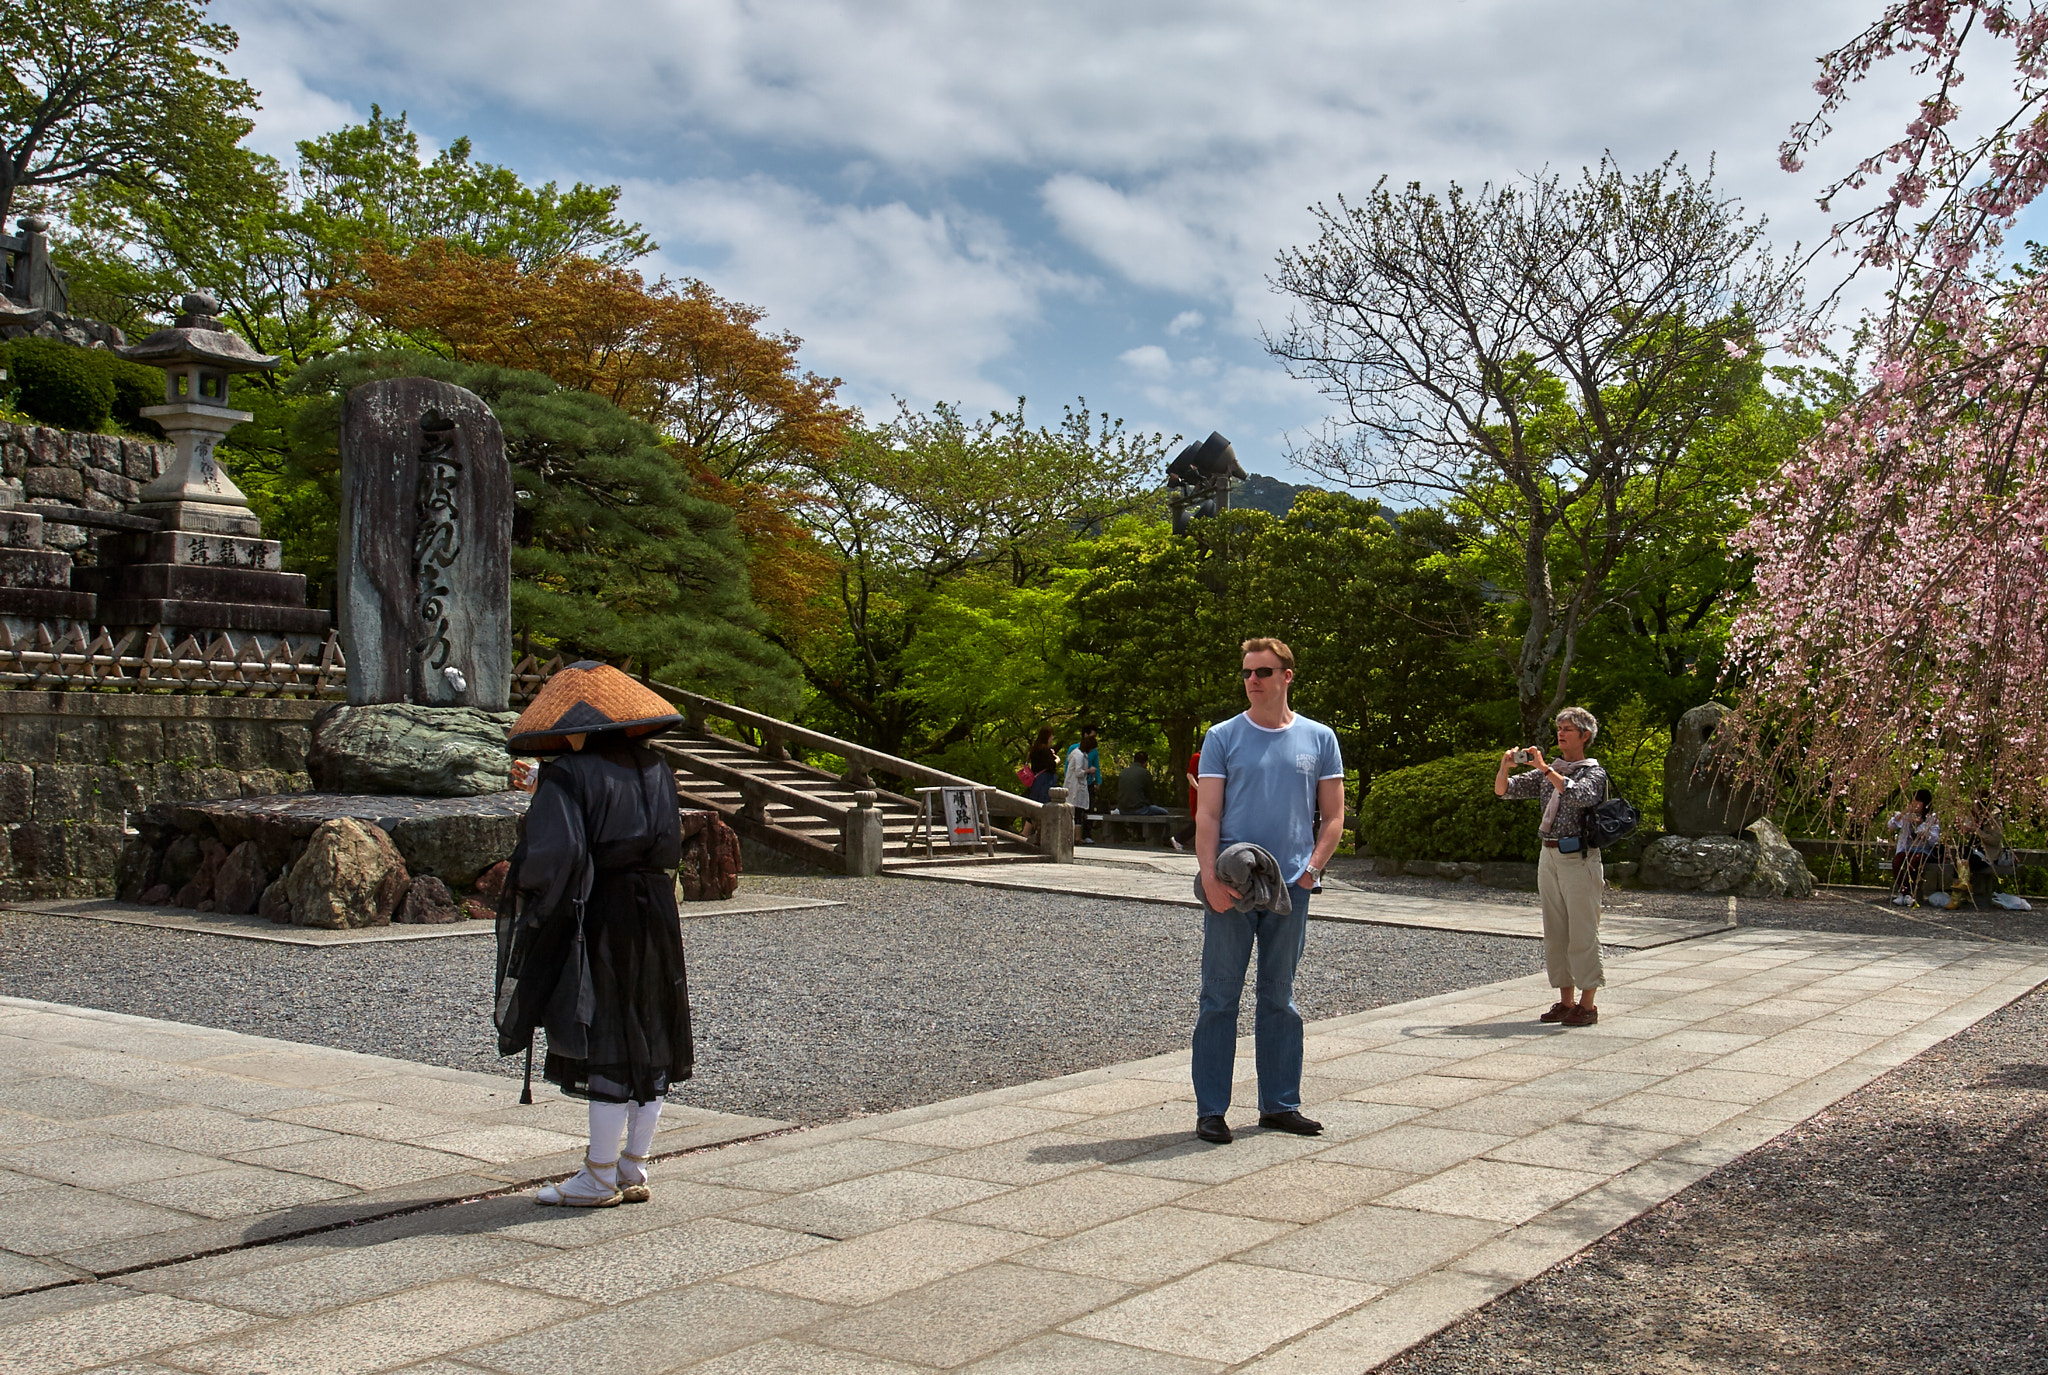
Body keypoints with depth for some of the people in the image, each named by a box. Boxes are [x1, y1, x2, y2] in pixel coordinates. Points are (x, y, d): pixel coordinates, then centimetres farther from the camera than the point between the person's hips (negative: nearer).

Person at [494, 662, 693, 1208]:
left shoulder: (567, 776, -12)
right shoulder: (656, 770, 8)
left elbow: (555, 853, -24)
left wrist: (525, 886, -4)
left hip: (597, 920, -6)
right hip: (656, 915, 7)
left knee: (606, 1045, 0)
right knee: (650, 1042, 10)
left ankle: (600, 1178, 9)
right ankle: (633, 1170, 20)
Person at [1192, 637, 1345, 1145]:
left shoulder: (1319, 739, 8)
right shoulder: (1223, 738, 2)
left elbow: (1333, 817, 10)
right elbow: (1207, 815, -2)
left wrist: (1312, 867, -5)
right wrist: (1210, 877, -15)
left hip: (1290, 888, 2)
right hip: (1230, 888, -2)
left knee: (1279, 999, 12)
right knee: (1220, 998, 0)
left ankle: (1280, 1104, 21)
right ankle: (1211, 1109, 7)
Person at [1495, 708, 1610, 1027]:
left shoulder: (1594, 773, -3)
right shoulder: (1548, 773, 14)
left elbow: (1578, 796, -25)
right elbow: (1504, 790, 11)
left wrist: (1545, 768, -24)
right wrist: (1504, 767, -9)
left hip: (1579, 858, -6)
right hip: (1549, 857, 7)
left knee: (1583, 933, -4)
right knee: (1555, 933, 9)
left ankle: (1587, 1004, 2)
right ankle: (1565, 1001, 16)